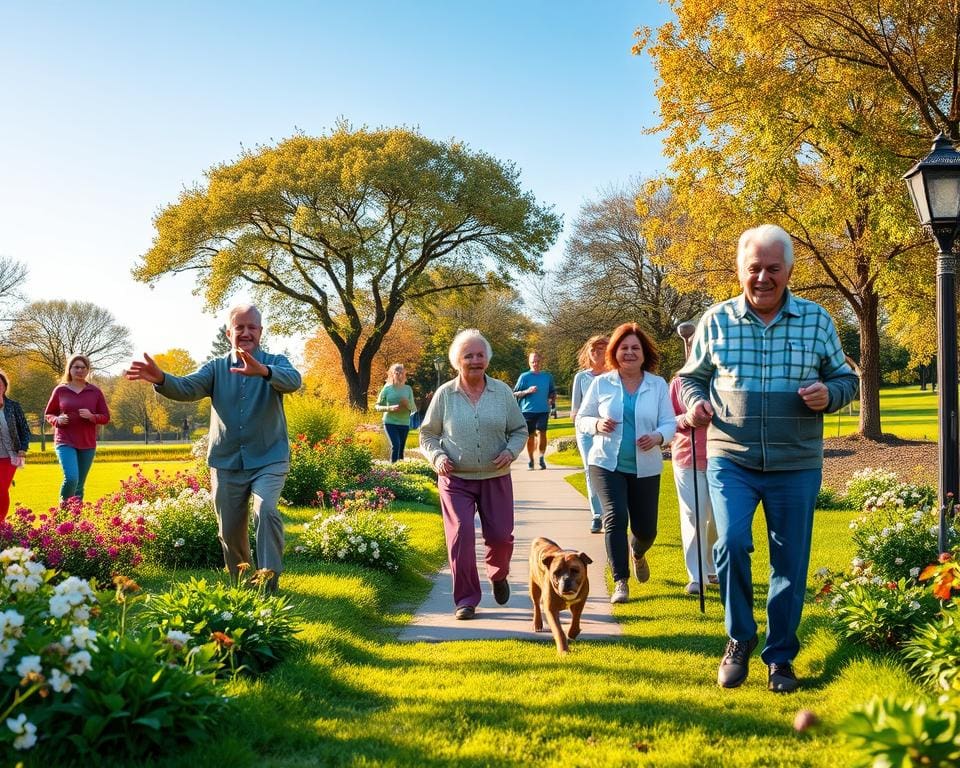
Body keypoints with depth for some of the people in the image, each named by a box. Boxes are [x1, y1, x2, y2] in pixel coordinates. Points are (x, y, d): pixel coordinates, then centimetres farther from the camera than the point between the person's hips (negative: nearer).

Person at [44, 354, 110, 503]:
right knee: (71, 478, -19)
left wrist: (92, 416, -13)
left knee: (79, 485, 6)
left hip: (88, 444, 2)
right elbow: (48, 414, 12)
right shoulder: (60, 390, 2)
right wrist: (57, 420, -10)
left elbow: (106, 417, 7)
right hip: (65, 443, -2)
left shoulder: (95, 392, 4)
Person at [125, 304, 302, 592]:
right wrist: (160, 379, -37)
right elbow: (187, 387, -14)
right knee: (230, 531, 11)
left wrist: (264, 371, -49)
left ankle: (270, 582, -19)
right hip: (226, 463, 3)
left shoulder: (275, 363, -3)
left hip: (268, 460, -3)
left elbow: (292, 380, -26)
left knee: (266, 511, -26)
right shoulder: (215, 368, 4)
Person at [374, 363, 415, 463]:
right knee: (395, 445, -18)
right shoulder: (387, 388, -2)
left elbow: (414, 408, 8)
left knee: (401, 448, 6)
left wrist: (408, 404, -15)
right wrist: (390, 408, -16)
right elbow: (377, 406, 2)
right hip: (390, 422, -3)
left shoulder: (408, 389, 4)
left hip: (404, 423, 3)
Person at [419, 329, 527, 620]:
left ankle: (498, 575, 37)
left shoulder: (502, 392, 2)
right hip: (456, 479, -1)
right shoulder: (445, 394, -2)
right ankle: (466, 600, 5)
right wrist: (437, 456, -12)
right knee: (461, 537, -8)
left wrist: (511, 451, -11)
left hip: (496, 478, 2)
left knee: (501, 535, 3)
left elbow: (520, 429, 9)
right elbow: (427, 434, 6)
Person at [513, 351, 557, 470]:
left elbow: (553, 392, 24)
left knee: (541, 432, -16)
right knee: (530, 436, 4)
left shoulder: (547, 376, 12)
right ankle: (530, 460, 18)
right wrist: (527, 391, -14)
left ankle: (541, 458, -7)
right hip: (528, 410, -1)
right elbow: (515, 394, 1)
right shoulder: (524, 377, 2)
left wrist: (552, 401, 5)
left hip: (543, 410, 1)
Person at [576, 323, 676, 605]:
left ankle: (637, 553, 46)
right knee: (615, 518, -17)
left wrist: (658, 437, -24)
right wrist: (597, 425, -19)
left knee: (646, 528, 8)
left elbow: (669, 423, -2)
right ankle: (621, 582, -7)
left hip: (645, 468, 1)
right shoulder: (601, 384, -1)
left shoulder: (658, 385, 0)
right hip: (607, 464, -1)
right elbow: (581, 419, 4)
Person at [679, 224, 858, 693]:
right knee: (731, 543, -16)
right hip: (731, 460, -1)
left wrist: (828, 394, -14)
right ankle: (740, 638, 9)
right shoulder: (716, 320, 2)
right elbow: (691, 376, 12)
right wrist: (694, 402, -10)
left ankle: (780, 656, 24)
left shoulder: (817, 321, 2)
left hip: (796, 465, 1)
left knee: (790, 563, 7)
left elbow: (847, 380, 9)